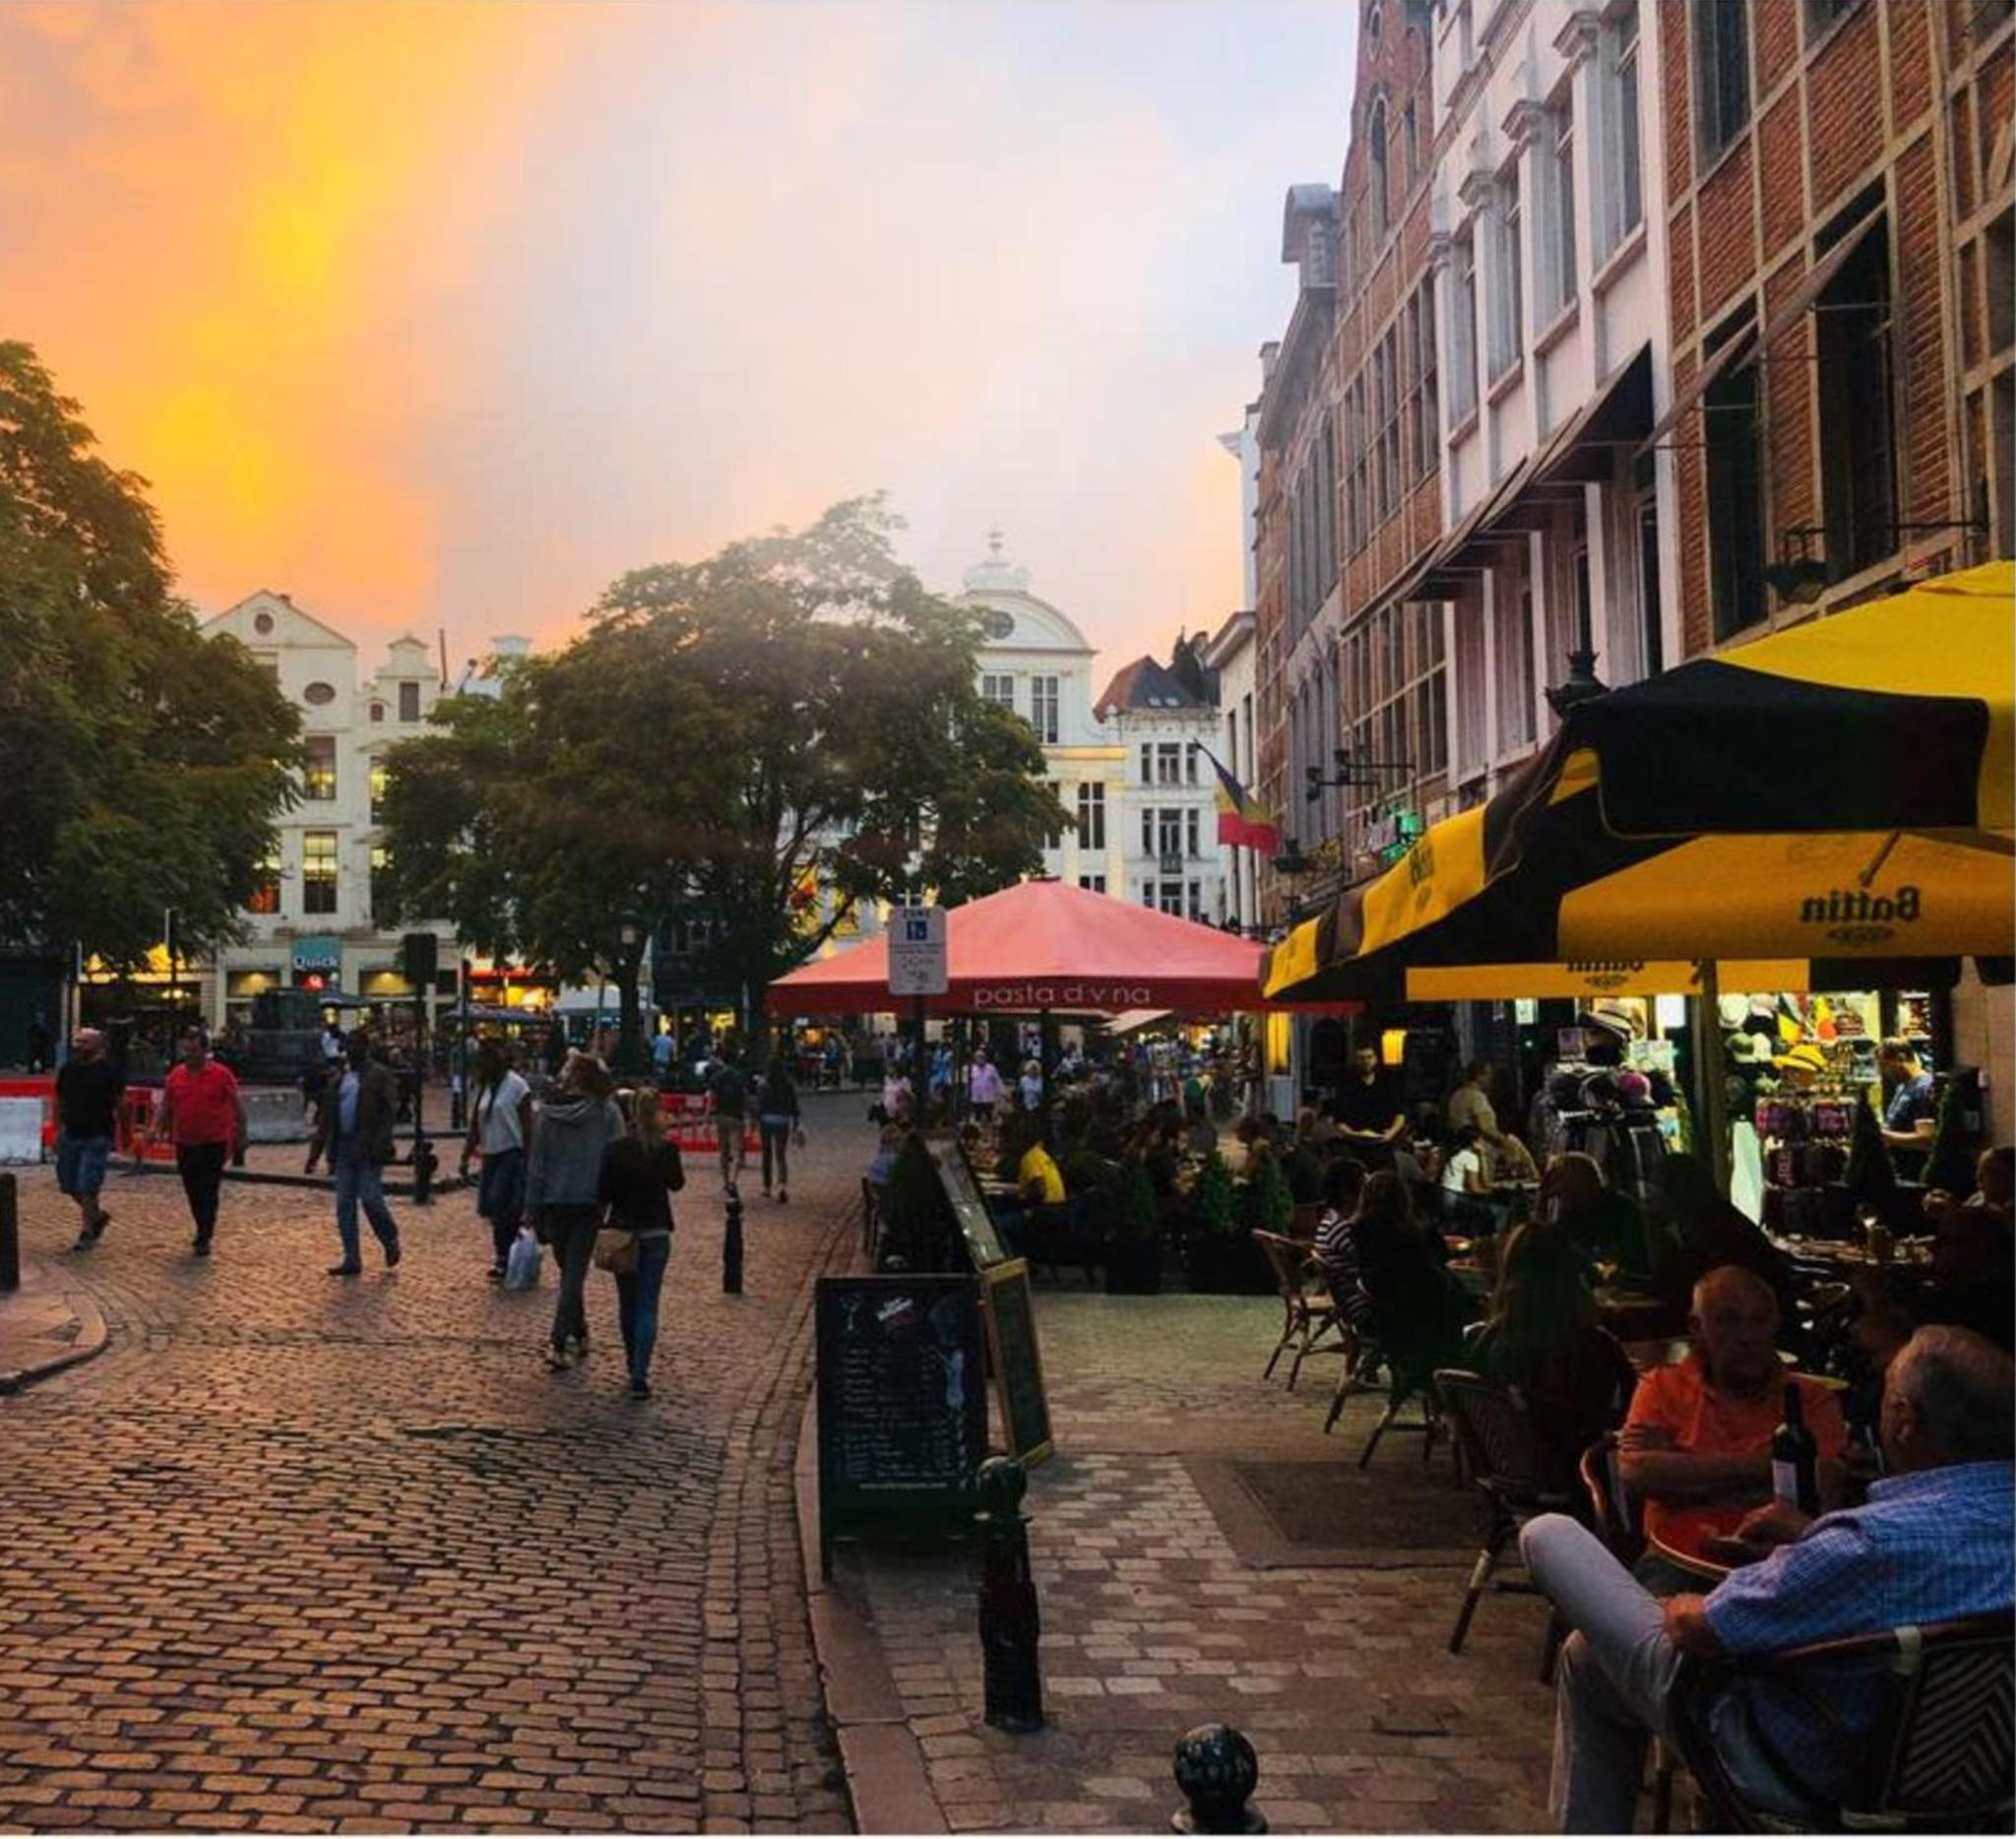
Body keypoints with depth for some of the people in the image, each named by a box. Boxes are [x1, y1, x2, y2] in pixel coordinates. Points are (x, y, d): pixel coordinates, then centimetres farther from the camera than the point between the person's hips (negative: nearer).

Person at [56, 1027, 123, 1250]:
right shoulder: (68, 1069, 7)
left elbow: (122, 1104, -4)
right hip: (71, 1135, 6)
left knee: (87, 1186, -8)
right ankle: (98, 1216, 31)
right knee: (68, 1184, 10)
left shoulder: (109, 1071, -8)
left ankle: (87, 1232, 4)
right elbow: (59, 1101, 17)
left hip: (97, 1137, -6)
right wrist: (58, 1130, 14)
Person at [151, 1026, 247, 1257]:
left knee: (208, 1192, -5)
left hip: (214, 1144, -4)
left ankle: (204, 1238, -1)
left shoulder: (221, 1075, -5)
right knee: (193, 1192, 12)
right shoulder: (176, 1074, 6)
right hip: (185, 1143, 4)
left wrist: (240, 1133, 0)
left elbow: (238, 1106, 1)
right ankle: (205, 1231, 28)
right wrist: (157, 1128, -2)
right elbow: (165, 1106, 13)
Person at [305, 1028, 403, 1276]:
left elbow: (389, 1112, -11)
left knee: (370, 1199, -9)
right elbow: (327, 1117, 17)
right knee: (344, 1205, 5)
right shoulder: (341, 1078, 16)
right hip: (344, 1148, 7)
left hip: (368, 1149, -7)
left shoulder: (380, 1075, -4)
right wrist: (316, 1152, 12)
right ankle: (351, 1260, 10)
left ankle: (390, 1241, 17)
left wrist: (378, 1146, -21)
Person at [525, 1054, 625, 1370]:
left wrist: (533, 1207, 7)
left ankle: (578, 1335, 27)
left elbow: (535, 1162, 1)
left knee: (568, 1270, 19)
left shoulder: (545, 1113, -2)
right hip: (589, 1203, -2)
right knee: (574, 1274, 0)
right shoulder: (607, 1112, -8)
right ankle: (559, 1343, -9)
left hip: (554, 1202, 2)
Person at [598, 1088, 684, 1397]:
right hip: (656, 1233, -1)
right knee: (647, 1305, 0)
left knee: (627, 1303, 17)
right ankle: (639, 1374, -11)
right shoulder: (666, 1148, -9)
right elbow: (677, 1183, 9)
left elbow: (602, 1193, -6)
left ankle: (634, 1367, 27)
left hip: (622, 1230, 1)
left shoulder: (614, 1148, -9)